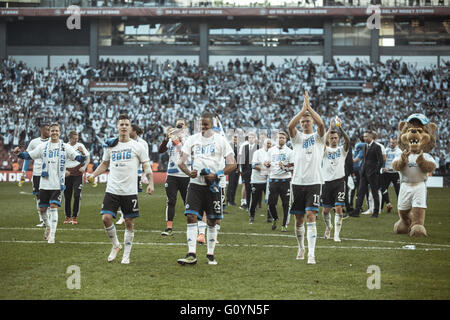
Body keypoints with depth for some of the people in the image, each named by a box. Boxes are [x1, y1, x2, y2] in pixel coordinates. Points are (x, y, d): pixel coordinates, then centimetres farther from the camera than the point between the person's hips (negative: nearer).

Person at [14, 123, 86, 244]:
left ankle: (52, 235, -10)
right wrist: (19, 153, -9)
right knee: (43, 208, 8)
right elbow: (29, 155, 9)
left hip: (58, 184, -3)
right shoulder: (43, 146, 8)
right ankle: (48, 227, 36)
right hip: (45, 183, 3)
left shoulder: (65, 147, 2)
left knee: (53, 207, -13)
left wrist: (82, 154, -24)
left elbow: (79, 158, -2)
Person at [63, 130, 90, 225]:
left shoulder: (80, 146, 4)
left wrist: (84, 167, -8)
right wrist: (63, 170, -8)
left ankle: (75, 217, -2)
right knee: (67, 196, 5)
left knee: (77, 195, -10)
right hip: (67, 174, 1)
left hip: (77, 174, -1)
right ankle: (67, 217, 16)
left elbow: (88, 158, 9)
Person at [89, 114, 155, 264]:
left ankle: (126, 255, 13)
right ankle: (115, 245, 13)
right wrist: (93, 176, 4)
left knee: (129, 222, 2)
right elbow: (104, 164, 20)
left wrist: (150, 183, -10)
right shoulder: (110, 145, 9)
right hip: (112, 190, 2)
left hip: (130, 191, -2)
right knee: (106, 218, -11)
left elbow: (146, 166, 4)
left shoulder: (137, 146, 1)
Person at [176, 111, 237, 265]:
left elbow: (232, 164, -2)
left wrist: (217, 175, -15)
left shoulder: (220, 140, 1)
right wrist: (189, 172, -14)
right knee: (191, 217, -11)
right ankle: (191, 254, -13)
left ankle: (210, 255, 15)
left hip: (213, 185, -1)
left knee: (212, 221, 4)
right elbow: (181, 162, 7)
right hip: (195, 184, 1)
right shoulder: (192, 139, 7)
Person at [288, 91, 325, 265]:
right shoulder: (298, 137, 10)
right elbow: (290, 126, -11)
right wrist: (303, 109, -15)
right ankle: (301, 247, 29)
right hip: (298, 182, 3)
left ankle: (311, 253, -19)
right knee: (299, 219, 9)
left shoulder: (318, 136, 5)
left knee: (311, 216, -14)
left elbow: (321, 124, -16)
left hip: (314, 182, -3)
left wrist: (309, 107, -14)